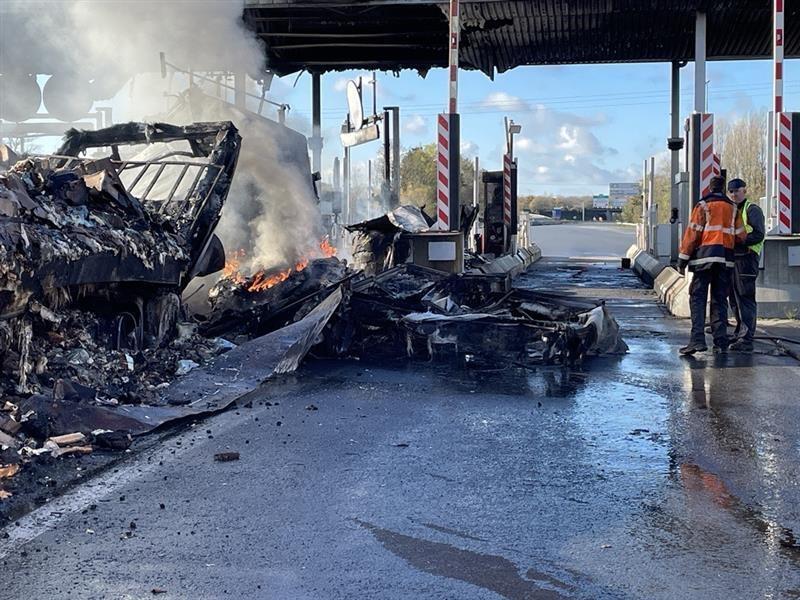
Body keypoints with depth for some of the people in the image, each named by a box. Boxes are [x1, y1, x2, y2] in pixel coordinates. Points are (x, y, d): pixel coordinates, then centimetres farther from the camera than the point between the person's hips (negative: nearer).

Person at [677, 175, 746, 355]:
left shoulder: (703, 205, 1)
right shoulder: (733, 208, 14)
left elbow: (692, 233, -4)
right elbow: (741, 235, 14)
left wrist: (683, 259, -2)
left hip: (705, 256, -4)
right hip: (726, 259, 4)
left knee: (697, 298, -3)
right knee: (720, 300, 9)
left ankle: (698, 339, -15)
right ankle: (721, 342, 5)